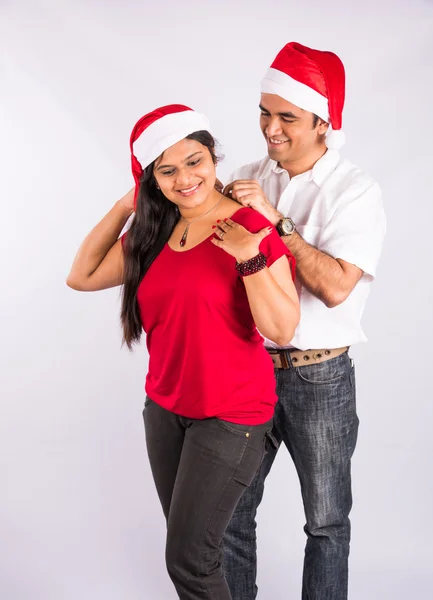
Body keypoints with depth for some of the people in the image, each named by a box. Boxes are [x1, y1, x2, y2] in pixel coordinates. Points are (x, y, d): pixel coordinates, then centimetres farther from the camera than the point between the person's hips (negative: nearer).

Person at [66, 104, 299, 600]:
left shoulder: (250, 229, -15)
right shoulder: (152, 233, 4)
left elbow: (282, 330, -18)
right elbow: (82, 277, 9)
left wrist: (250, 261, -31)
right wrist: (123, 208, 3)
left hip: (230, 414, -6)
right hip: (165, 407, 6)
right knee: (186, 541, 17)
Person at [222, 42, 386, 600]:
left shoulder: (355, 191, -11)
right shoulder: (248, 179, 3)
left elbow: (335, 287, -23)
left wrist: (275, 219, -25)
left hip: (318, 376, -4)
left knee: (326, 521, 12)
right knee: (231, 509, 14)